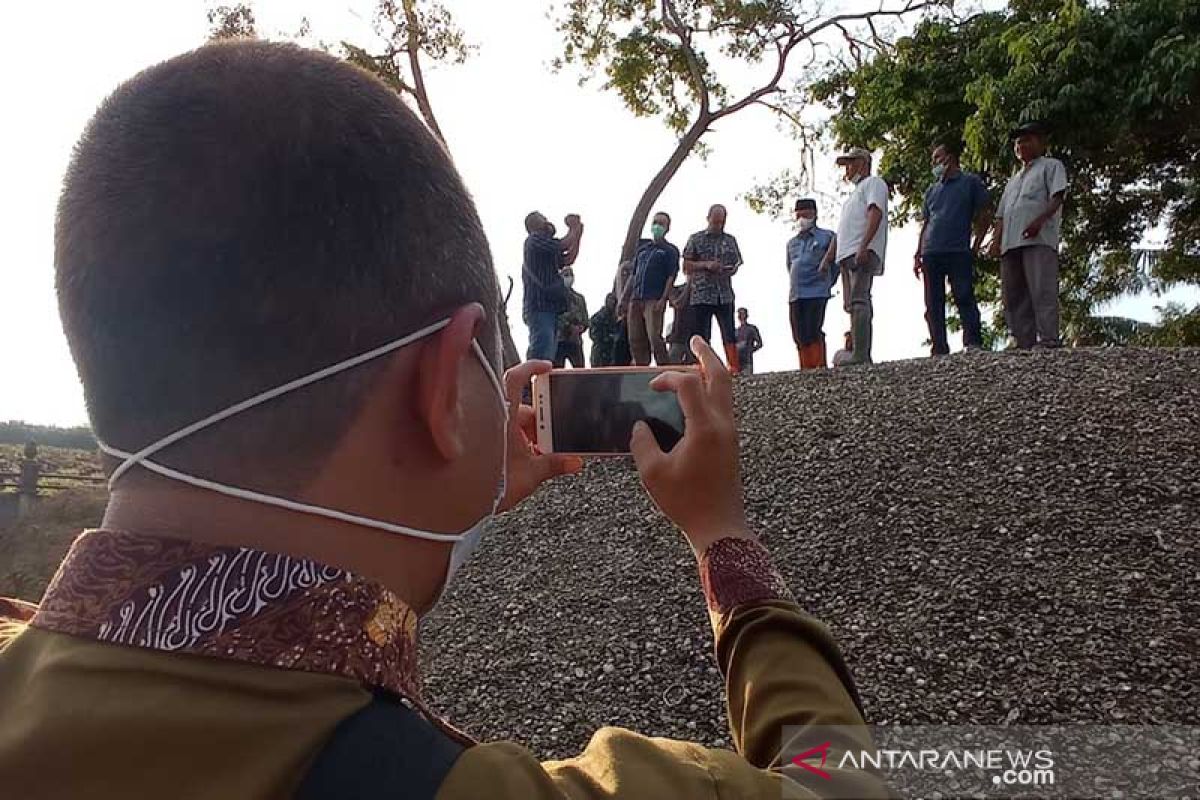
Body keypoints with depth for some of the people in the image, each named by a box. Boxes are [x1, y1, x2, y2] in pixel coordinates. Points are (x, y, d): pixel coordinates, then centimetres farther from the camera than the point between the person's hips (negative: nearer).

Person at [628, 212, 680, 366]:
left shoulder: (670, 250, 6)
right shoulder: (642, 248, 22)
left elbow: (671, 277, -4)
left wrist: (663, 299, -15)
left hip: (654, 300, -6)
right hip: (636, 299, 6)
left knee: (654, 338, -15)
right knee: (635, 340, 3)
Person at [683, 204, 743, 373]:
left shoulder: (730, 240, 14)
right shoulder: (695, 239, 6)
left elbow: (737, 263, 18)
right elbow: (686, 266, 2)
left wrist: (731, 269, -6)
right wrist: (706, 265, -12)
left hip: (725, 295, 2)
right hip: (701, 294, -2)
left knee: (729, 335, -2)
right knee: (702, 336, -1)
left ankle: (734, 369, -2)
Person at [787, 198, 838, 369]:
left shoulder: (826, 236, 6)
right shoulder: (791, 243, 22)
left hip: (816, 292, -5)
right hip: (795, 295, 5)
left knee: (813, 333, -13)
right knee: (800, 337, 3)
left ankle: (819, 367, -10)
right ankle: (806, 369, 8)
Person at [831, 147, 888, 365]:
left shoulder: (873, 182, 5)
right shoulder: (857, 191, 33)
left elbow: (876, 213, -12)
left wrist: (863, 246, -25)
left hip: (863, 253, -10)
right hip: (847, 254, 10)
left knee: (859, 302, -20)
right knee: (854, 305, 5)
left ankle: (861, 356, -28)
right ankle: (861, 356, 5)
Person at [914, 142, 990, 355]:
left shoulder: (971, 182, 10)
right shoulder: (931, 190, 25)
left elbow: (982, 218, 6)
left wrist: (975, 247, -5)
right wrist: (917, 255, 12)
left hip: (959, 252, -5)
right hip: (931, 253, 5)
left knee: (964, 299, -13)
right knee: (933, 305, -1)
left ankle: (973, 344, -16)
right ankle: (940, 351, -1)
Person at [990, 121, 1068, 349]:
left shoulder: (1051, 165, 15)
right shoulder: (1013, 180, 35)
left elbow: (1057, 197, -2)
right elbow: (1001, 214, 26)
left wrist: (1039, 220, -20)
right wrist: (996, 239, 7)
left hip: (1039, 238, -7)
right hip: (1010, 243, 7)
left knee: (1042, 291, -17)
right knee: (1013, 296, 0)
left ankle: (1048, 340, -21)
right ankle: (1026, 343, 0)